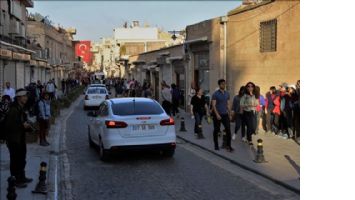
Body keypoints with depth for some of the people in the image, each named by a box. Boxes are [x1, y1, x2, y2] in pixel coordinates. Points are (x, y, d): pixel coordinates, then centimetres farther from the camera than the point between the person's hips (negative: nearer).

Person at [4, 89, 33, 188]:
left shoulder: (21, 109, 9)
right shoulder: (13, 109, -19)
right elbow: (8, 125, -23)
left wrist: (26, 125, 3)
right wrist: (22, 125, -20)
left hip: (21, 139, 9)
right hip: (14, 140, -9)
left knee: (22, 160, 19)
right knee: (16, 161, 0)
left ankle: (22, 177, 32)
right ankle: (17, 180, 10)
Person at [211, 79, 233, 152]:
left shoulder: (227, 94, 8)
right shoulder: (215, 94, -8)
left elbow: (228, 104, 14)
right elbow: (213, 105, -12)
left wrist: (230, 114, 10)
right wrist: (217, 114, -20)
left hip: (225, 114, 4)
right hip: (217, 115, -4)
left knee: (228, 129, -5)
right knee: (216, 130, 6)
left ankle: (228, 145, 0)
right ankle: (216, 145, 18)